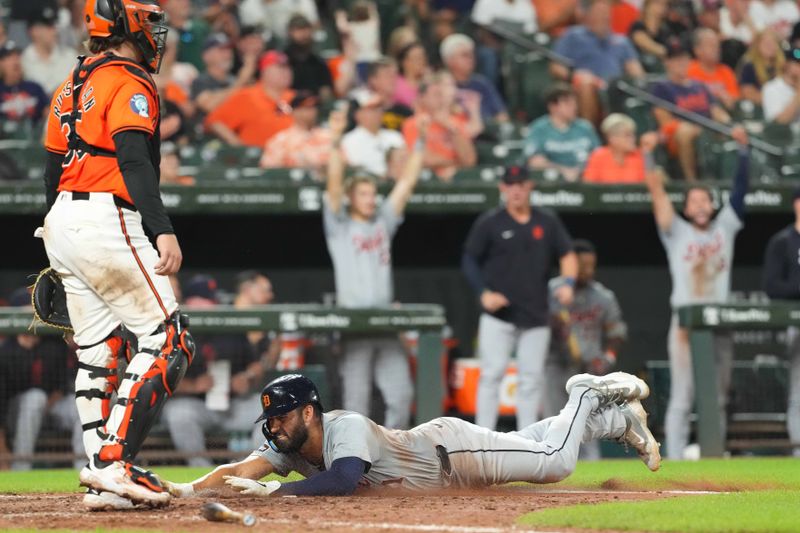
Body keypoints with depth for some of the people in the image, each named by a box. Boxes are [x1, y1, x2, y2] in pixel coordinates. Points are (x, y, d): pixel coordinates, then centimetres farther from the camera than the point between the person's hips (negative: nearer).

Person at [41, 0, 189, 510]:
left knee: (98, 351, 10)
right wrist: (163, 231, -31)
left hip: (62, 220, 9)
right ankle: (113, 462, -16)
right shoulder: (130, 83, -8)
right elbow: (134, 160, -21)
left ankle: (104, 480, 6)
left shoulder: (73, 86, 19)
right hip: (107, 223, -9)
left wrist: (59, 256, 28)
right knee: (168, 343, -7)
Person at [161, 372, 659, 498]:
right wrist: (187, 489, -40)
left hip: (452, 450, -7)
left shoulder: (346, 429, -38)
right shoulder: (287, 447, -15)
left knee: (555, 459, -5)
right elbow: (241, 471, -24)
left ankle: (589, 398, 22)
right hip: (427, 446, 7)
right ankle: (618, 419, 39)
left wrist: (277, 489, -57)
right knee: (522, 444, 23)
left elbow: (343, 481, -56)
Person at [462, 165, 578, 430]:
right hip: (498, 315, -3)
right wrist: (484, 293, -12)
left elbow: (567, 255, 13)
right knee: (492, 374, -9)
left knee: (532, 378, 4)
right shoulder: (489, 222, 0)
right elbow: (469, 260, 3)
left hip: (535, 317, 3)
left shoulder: (547, 222, 9)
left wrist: (568, 282, -8)